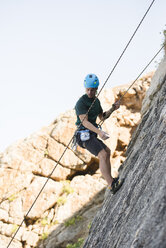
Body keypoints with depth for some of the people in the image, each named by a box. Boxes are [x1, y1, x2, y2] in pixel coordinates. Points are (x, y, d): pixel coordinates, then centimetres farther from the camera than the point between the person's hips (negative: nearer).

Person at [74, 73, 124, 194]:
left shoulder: (96, 100, 13)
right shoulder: (81, 102, -16)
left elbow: (102, 117, 20)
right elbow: (84, 121, -25)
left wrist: (113, 109, 3)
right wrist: (99, 132, -37)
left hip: (92, 135, 10)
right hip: (84, 135, -10)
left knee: (107, 151, 18)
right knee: (103, 155, -21)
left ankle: (111, 180, 23)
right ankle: (112, 185, -25)